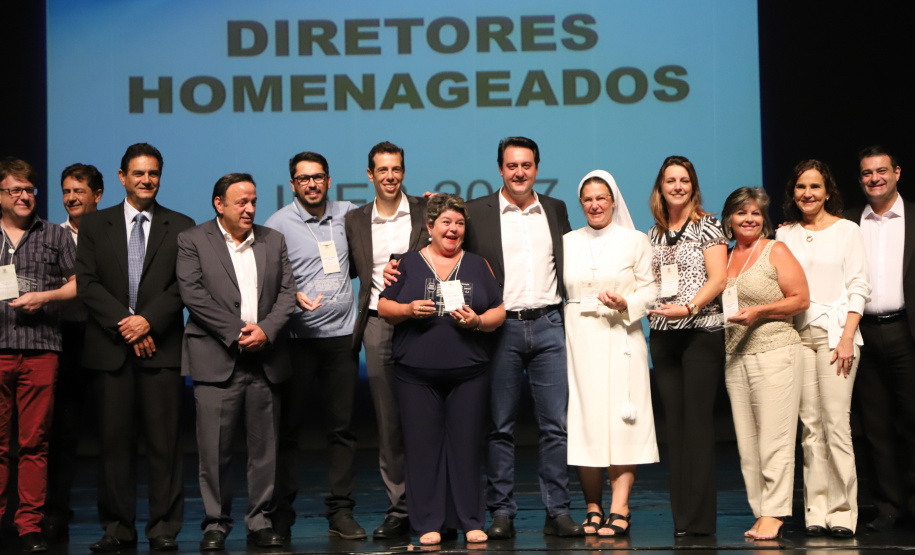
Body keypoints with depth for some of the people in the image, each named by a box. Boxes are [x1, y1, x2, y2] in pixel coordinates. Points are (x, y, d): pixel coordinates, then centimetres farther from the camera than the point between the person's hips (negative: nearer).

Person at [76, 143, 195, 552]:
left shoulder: (181, 227, 9)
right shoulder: (94, 225, 12)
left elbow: (185, 285, 1)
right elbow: (86, 284, 3)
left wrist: (148, 320, -12)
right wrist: (123, 323, -9)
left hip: (161, 346, -1)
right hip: (110, 347, 1)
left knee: (164, 441, -2)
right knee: (114, 439, 3)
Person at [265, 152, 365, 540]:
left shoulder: (346, 214, 10)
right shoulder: (278, 224, -1)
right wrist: (293, 296, -21)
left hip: (342, 334, 3)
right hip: (299, 336, -3)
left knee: (342, 427, 4)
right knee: (288, 425, 2)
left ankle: (341, 512, 10)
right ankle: (281, 513, 11)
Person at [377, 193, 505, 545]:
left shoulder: (478, 265, 12)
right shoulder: (407, 264, 9)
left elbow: (499, 312, 9)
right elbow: (384, 308, 7)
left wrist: (478, 321, -10)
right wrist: (409, 310, -12)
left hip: (469, 371, 1)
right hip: (416, 371, -1)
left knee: (466, 444, 1)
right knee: (423, 446, -1)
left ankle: (471, 521, 9)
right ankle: (428, 523, 6)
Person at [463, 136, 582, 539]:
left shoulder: (556, 210, 13)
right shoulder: (477, 213, 4)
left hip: (548, 325, 2)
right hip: (501, 326, -2)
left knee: (556, 424, 1)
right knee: (500, 426, 3)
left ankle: (557, 512, 6)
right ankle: (501, 513, 9)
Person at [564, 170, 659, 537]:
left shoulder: (636, 241, 7)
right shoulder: (567, 242, 14)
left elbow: (650, 289, 2)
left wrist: (626, 304, -15)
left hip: (620, 339, -2)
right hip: (578, 340, 2)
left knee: (620, 422, -8)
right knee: (583, 421, -1)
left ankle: (619, 511, -7)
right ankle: (592, 510, 7)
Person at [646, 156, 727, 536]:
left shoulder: (707, 226, 1)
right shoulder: (654, 234, 16)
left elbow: (718, 278, -9)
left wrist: (689, 307, -20)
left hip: (701, 331, -5)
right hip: (663, 335, 5)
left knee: (698, 420, -8)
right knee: (674, 422, 5)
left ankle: (699, 518, -5)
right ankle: (680, 516, 9)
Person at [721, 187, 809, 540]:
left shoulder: (776, 251, 0)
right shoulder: (725, 258, 15)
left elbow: (801, 299, -5)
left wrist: (759, 312, -14)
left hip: (774, 353, -6)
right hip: (735, 357, 6)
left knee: (774, 439, -6)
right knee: (747, 443, 4)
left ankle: (774, 513, -3)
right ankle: (761, 513, 9)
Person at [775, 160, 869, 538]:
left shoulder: (846, 230, 5)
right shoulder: (785, 234, 13)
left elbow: (858, 287, 0)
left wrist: (847, 337, -10)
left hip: (835, 332, -3)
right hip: (797, 334, 3)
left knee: (836, 423, -9)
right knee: (810, 425, 2)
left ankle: (842, 511, -3)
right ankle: (816, 511, 6)